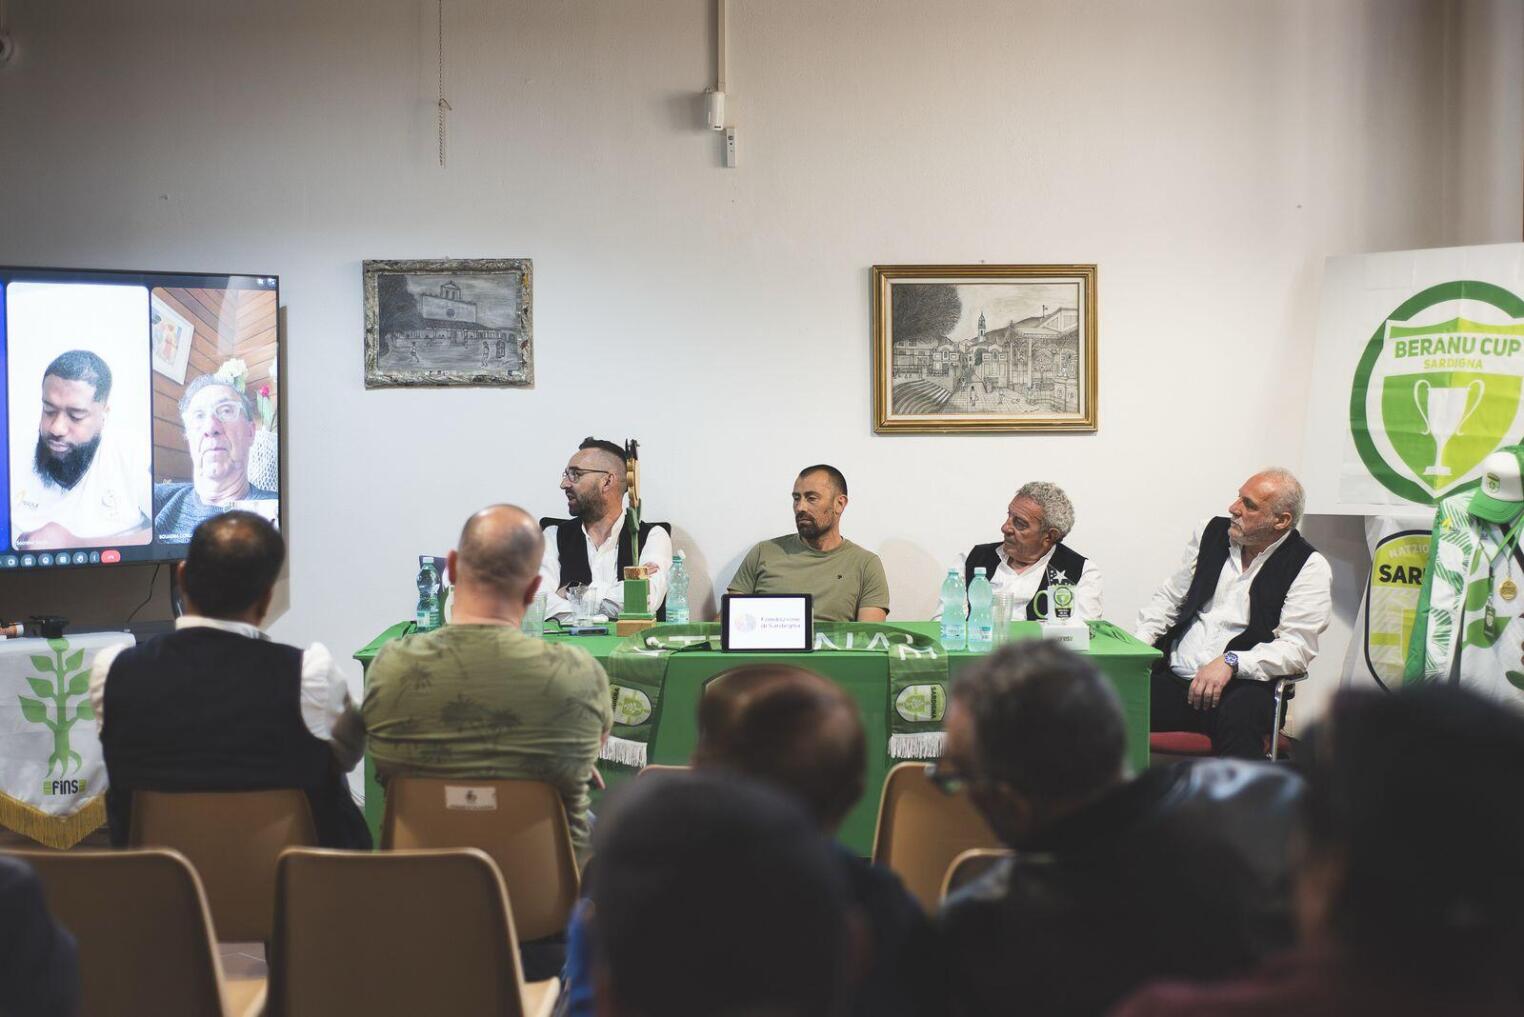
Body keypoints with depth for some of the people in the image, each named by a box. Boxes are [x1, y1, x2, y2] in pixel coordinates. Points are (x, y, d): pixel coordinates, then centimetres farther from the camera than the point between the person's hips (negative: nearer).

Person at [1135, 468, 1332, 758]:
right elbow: (1169, 597, 20)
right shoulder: (1212, 533, 14)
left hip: (1238, 687, -4)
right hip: (1173, 678, 4)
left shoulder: (1310, 567, -1)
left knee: (1240, 711, -39)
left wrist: (1231, 663, -22)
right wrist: (1137, 645, 4)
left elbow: (1297, 647, -9)